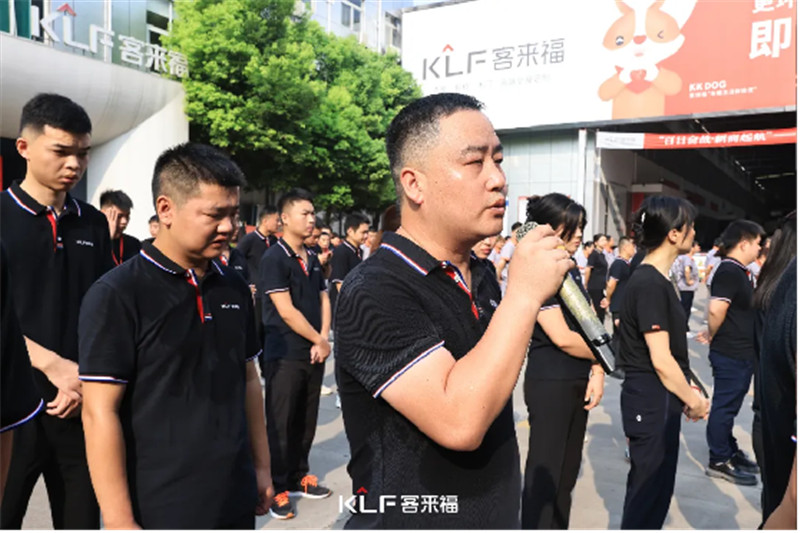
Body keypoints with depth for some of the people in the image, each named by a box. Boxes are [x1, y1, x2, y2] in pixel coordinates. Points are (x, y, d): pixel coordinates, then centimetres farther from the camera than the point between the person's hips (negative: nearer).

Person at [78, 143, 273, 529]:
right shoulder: (116, 295, -13)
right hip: (158, 509, -5)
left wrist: (261, 466, 10)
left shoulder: (235, 288, 3)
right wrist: (119, 521, -15)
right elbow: (100, 413, -14)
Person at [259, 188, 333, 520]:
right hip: (285, 355, -7)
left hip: (314, 354, 7)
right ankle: (276, 488, 16)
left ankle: (298, 477, 30)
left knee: (306, 421, 15)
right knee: (280, 424, 3)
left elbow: (323, 301, 11)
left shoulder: (312, 259, 10)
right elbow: (287, 312, -16)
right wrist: (319, 340, -9)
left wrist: (323, 341, -4)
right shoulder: (274, 259, -12)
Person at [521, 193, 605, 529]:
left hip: (578, 382, 8)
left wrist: (597, 371, -4)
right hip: (549, 383, -8)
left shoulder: (571, 270, 10)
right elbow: (562, 338, -19)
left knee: (568, 470, 17)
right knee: (544, 470, 3)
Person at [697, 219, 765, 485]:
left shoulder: (739, 271, 12)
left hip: (742, 353, 10)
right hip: (730, 354, -10)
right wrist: (712, 336, -13)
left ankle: (730, 451, 33)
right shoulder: (729, 272, -20)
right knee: (724, 406, 1)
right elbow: (716, 309, -30)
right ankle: (719, 461, 12)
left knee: (729, 406, 20)